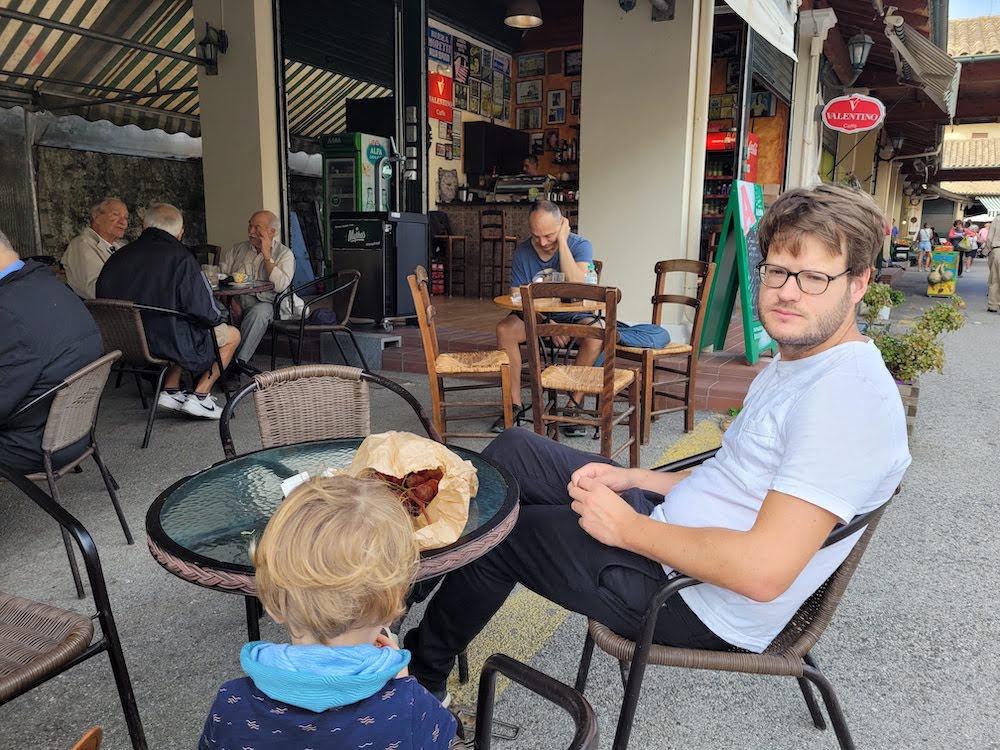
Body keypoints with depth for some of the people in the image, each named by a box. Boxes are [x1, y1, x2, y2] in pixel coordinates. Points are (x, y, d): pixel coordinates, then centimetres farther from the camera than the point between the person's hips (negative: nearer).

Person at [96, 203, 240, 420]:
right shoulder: (180, 258, -16)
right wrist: (216, 318, 6)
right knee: (232, 335, 17)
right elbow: (206, 314, -18)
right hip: (167, 343, -6)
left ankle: (170, 390, 22)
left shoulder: (116, 258, 1)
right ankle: (199, 395, 8)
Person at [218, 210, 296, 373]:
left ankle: (240, 359, -31)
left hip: (262, 302, -3)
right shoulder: (238, 249, 17)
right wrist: (230, 301, -11)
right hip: (235, 299, 3)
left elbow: (280, 286, -13)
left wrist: (267, 255, -11)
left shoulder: (284, 254, 5)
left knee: (259, 311, -38)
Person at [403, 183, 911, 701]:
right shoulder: (796, 360, 8)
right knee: (513, 451, 8)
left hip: (703, 604, -9)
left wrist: (629, 527, -20)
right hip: (671, 523, 9)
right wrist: (636, 480, 3)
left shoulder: (850, 393, -25)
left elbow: (764, 570, -31)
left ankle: (424, 669, 32)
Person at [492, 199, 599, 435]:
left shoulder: (580, 245, -13)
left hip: (573, 316, -2)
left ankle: (574, 404, -21)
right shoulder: (522, 252, -7)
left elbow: (576, 286, -31)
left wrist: (562, 241, -28)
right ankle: (515, 404, -17)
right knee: (505, 329, -27)